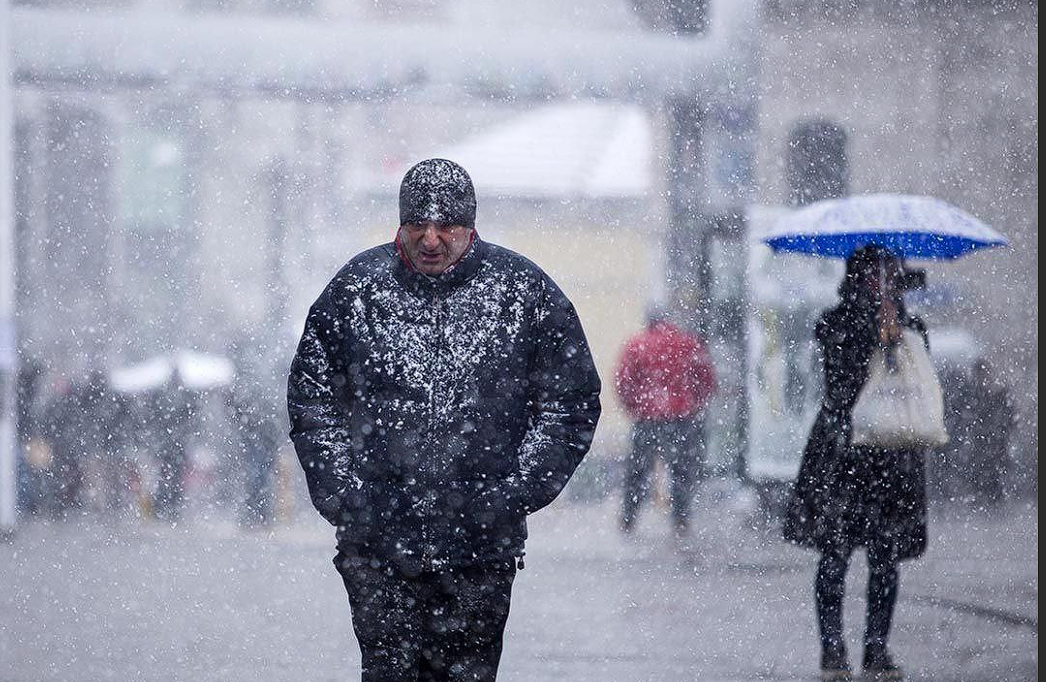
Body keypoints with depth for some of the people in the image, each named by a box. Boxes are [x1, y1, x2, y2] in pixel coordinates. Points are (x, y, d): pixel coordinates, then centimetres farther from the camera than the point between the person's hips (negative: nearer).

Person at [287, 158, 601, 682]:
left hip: (482, 545, 0)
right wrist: (340, 495, 0)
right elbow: (312, 400, 11)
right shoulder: (356, 289, 3)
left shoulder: (524, 291, 0)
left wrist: (516, 493, -3)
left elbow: (570, 402, 6)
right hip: (376, 541, 0)